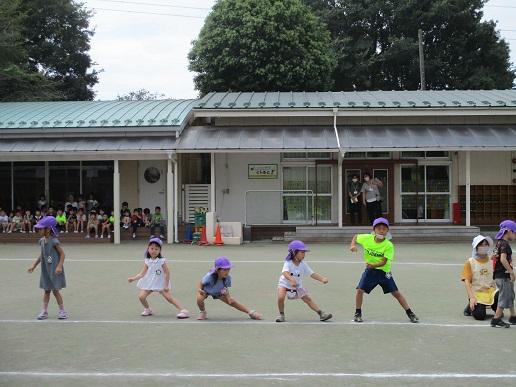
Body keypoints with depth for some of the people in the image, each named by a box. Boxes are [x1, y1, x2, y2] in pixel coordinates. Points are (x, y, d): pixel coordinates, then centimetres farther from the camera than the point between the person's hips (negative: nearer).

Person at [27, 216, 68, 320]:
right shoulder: (42, 241, 5)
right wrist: (34, 266, 16)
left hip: (54, 270, -6)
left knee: (55, 290, -1)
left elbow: (62, 254, -14)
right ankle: (44, 311, 15)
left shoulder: (54, 241, -17)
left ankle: (62, 310, 12)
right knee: (46, 290, 10)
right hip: (45, 270, 7)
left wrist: (59, 266, -24)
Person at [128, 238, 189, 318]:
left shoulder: (162, 261, -14)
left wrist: (166, 286, -10)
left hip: (160, 284, -4)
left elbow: (167, 273, -11)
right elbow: (142, 274, -3)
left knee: (169, 297, -13)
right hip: (149, 283, 4)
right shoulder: (147, 262, -3)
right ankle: (147, 309, 20)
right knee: (141, 296, -9)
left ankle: (183, 311, -12)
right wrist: (133, 278, -16)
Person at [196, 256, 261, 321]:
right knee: (200, 299, -34)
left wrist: (228, 296, -24)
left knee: (232, 302, -6)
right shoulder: (209, 277, -41)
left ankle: (250, 312, 7)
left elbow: (226, 288, -9)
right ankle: (202, 312, 0)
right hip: (205, 290, -3)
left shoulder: (227, 278, -28)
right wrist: (199, 290, -37)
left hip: (218, 292, 3)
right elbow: (201, 283, -20)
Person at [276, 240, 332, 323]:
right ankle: (281, 315, -4)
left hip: (298, 286, 4)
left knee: (308, 299, 1)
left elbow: (312, 274, -12)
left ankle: (321, 313, 7)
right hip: (284, 284, -4)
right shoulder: (288, 263, -25)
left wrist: (322, 279, -29)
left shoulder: (303, 264, -11)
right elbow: (285, 273, -44)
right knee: (280, 297, -27)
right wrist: (291, 279, -64)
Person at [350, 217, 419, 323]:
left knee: (396, 293, -2)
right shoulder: (367, 238, -11)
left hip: (384, 271, -2)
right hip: (370, 270, 2)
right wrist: (353, 245, -9)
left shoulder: (389, 245, -18)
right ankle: (358, 313, 9)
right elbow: (356, 236, 10)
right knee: (360, 290, -10)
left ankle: (410, 313, 10)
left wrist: (373, 265, -41)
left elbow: (384, 262, -23)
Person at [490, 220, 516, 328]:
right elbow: (503, 259, -28)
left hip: (498, 274, 10)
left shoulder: (498, 243, 12)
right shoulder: (505, 244, -17)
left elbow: (493, 257, 22)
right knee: (504, 297, -3)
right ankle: (496, 319, 1)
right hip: (504, 276, -10)